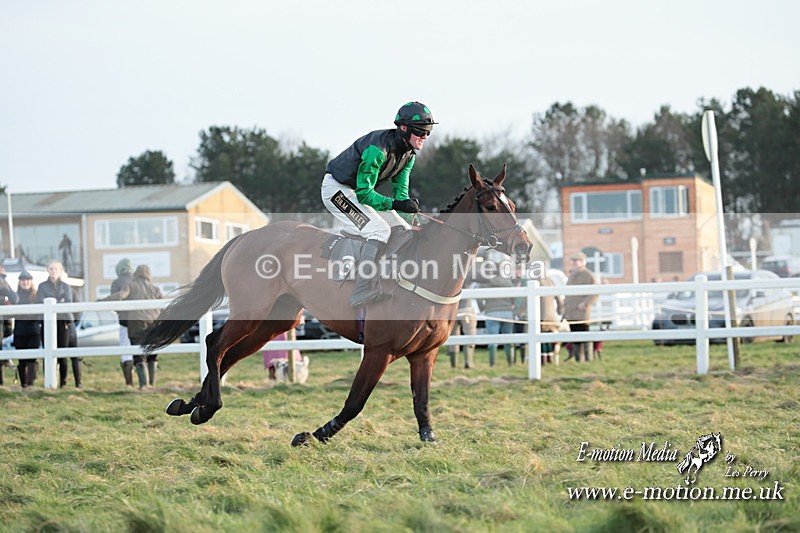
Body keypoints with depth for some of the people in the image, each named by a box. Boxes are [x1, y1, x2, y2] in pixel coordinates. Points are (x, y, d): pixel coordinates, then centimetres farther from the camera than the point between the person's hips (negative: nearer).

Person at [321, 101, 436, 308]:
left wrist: (407, 203, -17)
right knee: (380, 232, -26)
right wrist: (396, 204, -40)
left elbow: (401, 190, 3)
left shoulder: (409, 152, -4)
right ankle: (364, 294, -32)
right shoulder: (378, 149, -31)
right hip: (337, 189, -9)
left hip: (361, 191, 9)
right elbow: (364, 193, -30)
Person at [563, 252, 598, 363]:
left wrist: (585, 303, -18)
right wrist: (565, 302, 17)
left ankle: (588, 359, -4)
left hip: (581, 313, -8)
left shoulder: (588, 275, -7)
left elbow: (595, 292, -13)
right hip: (570, 314, 8)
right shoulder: (572, 275, 20)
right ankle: (578, 360, 16)